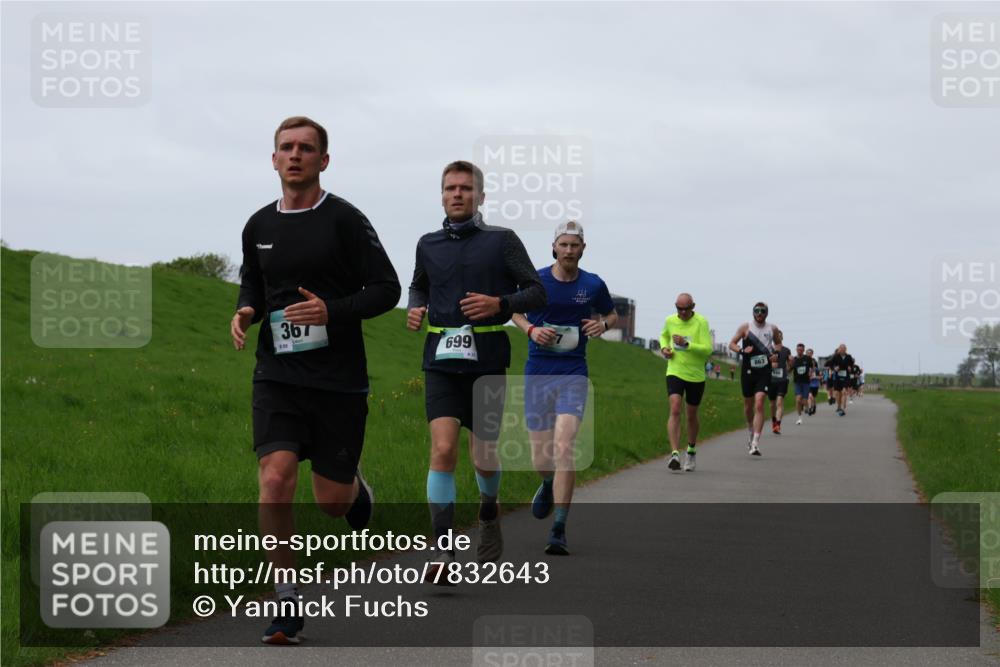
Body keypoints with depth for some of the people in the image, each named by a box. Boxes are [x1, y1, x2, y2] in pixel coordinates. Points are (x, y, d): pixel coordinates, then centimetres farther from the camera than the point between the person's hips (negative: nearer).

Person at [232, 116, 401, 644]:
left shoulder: (344, 220, -6)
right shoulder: (259, 226, 7)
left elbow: (386, 288, -5)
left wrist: (332, 312, -20)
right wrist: (245, 313, 0)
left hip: (338, 381, -3)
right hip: (277, 377, 3)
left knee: (331, 500, 4)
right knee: (275, 480, -16)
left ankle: (356, 489, 43)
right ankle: (287, 605, -5)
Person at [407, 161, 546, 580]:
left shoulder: (502, 241, 1)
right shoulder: (428, 245, 11)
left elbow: (537, 293, 1)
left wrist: (499, 304, -16)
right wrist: (415, 309, 6)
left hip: (487, 360, -1)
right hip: (441, 360, 1)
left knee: (483, 455, 6)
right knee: (443, 450, -15)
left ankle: (489, 513, 40)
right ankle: (443, 549, -15)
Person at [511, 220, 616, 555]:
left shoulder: (593, 285, 2)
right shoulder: (536, 280, -1)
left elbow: (612, 315, 20)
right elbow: (515, 310, 17)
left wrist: (602, 324, -4)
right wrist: (531, 329, -4)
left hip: (573, 374, -1)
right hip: (537, 373, 1)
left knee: (563, 447, -18)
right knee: (541, 458, 2)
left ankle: (559, 531, -14)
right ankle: (548, 485, 42)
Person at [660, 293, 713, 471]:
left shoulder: (701, 322, -11)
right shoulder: (670, 321, 0)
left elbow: (708, 349, -17)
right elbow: (664, 335, 23)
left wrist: (686, 344, -28)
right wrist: (664, 348, 2)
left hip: (696, 376, -1)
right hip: (675, 372, 1)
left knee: (691, 415, 13)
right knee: (675, 410, -19)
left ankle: (691, 451, 37)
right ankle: (674, 454, -25)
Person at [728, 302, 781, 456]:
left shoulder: (772, 329, 5)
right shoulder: (745, 327, 0)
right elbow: (732, 344, 1)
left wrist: (776, 355, 2)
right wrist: (741, 350, -19)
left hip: (764, 371, -1)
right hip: (748, 370, 1)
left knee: (759, 404, -15)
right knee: (748, 405, 13)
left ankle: (755, 443, -20)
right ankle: (750, 431, 42)